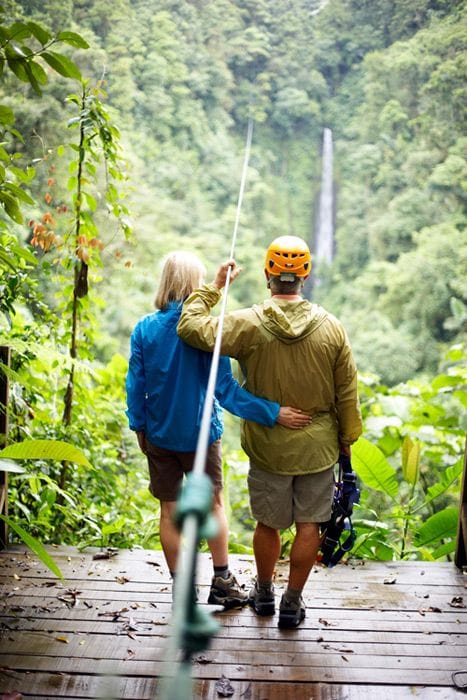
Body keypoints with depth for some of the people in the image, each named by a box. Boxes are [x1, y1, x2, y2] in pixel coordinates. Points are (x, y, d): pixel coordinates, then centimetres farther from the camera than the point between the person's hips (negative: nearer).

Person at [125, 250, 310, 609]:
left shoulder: (145, 328, -8)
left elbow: (135, 384, -3)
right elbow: (226, 389, -21)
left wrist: (138, 426, 11)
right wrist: (274, 412, -20)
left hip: (159, 435, 2)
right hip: (199, 434, -2)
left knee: (170, 511, 12)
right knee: (214, 504, 17)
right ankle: (222, 582, 26)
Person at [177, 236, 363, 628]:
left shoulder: (248, 324, -14)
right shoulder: (331, 327, -7)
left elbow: (191, 327, -11)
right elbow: (347, 393, -2)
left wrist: (214, 287, 0)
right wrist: (347, 439, 11)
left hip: (269, 447, 0)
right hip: (319, 447, 1)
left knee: (268, 523, 17)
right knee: (309, 525, 12)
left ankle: (264, 593, 36)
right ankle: (292, 602, 23)